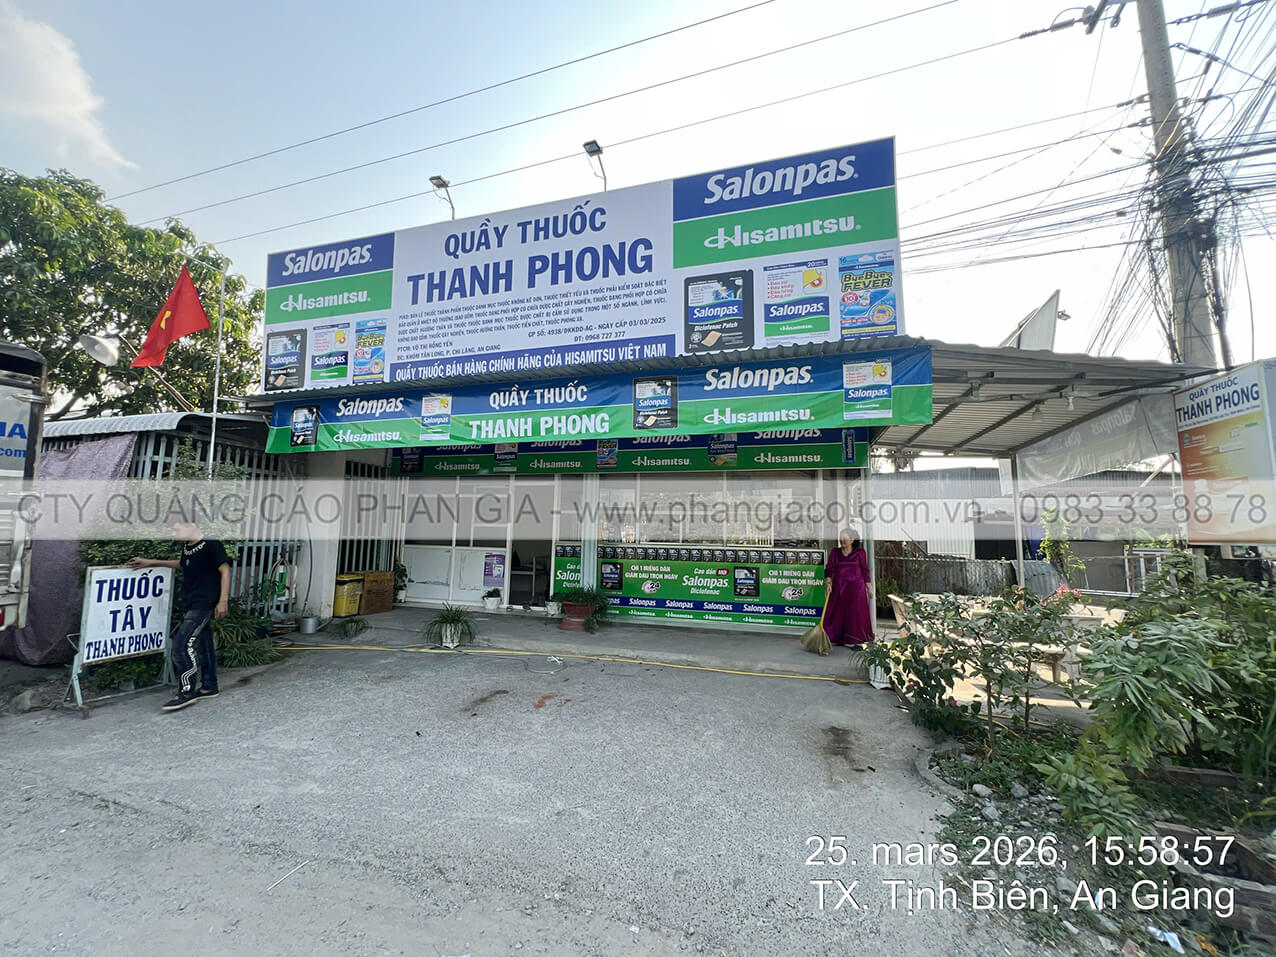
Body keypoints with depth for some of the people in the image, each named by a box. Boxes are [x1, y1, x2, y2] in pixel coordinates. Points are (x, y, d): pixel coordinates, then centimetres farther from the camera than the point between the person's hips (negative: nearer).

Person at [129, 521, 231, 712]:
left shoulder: (212, 545, -14)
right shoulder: (187, 547, 11)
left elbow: (225, 570, -14)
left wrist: (223, 600, -17)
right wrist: (152, 563, 29)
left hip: (204, 604, -8)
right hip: (190, 604, 8)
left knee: (182, 644, -12)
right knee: (203, 644, 13)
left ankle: (187, 691, -2)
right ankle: (209, 687, 21)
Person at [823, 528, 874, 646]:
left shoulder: (860, 552, 1)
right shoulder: (835, 552, 5)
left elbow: (864, 570, 5)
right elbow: (829, 569, 2)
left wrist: (868, 587, 5)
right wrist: (828, 583, -11)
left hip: (855, 587, -2)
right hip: (838, 587, 2)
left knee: (855, 612, -1)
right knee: (838, 612, 3)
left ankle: (857, 641, 9)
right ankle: (839, 638, 12)